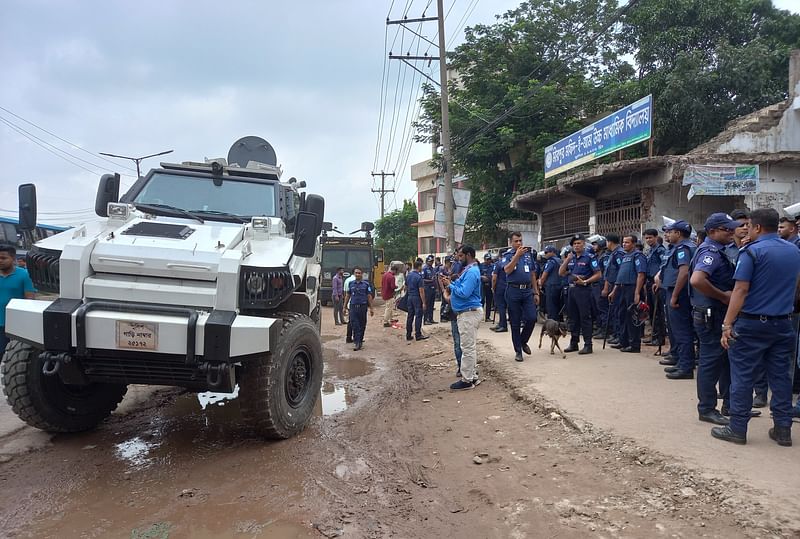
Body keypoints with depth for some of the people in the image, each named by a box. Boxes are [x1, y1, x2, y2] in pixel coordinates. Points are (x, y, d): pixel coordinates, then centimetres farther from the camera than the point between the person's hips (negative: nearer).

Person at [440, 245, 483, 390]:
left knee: (468, 347, -5)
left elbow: (464, 293, -24)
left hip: (469, 313, -11)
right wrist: (451, 284, 5)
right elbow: (463, 287, 19)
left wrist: (450, 285, -12)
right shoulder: (470, 269, 15)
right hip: (470, 312, 11)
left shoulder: (471, 272, -18)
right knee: (471, 347, 15)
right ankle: (472, 376, 23)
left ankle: (467, 380, 1)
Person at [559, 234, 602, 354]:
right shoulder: (571, 258, 13)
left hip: (583, 290, -7)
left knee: (585, 317, -4)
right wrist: (566, 260, -2)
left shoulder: (589, 257, -6)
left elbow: (598, 275, -9)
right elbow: (561, 273, 9)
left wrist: (585, 282, -19)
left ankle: (588, 345, 1)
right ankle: (574, 343, 21)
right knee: (573, 317, 12)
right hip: (572, 289, 7)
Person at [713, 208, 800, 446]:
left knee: (742, 376, 0)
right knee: (780, 376, 11)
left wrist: (727, 325, -17)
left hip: (752, 323, -6)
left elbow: (741, 290, -17)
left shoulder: (752, 251, -11)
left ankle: (737, 429, 5)